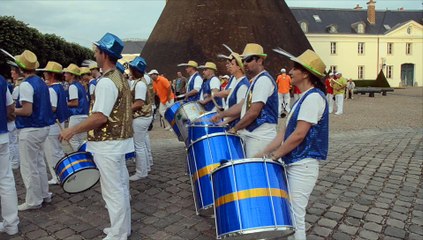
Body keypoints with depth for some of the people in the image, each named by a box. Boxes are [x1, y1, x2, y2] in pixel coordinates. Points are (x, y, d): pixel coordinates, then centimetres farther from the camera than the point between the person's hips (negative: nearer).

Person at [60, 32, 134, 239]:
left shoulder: (106, 82, -20)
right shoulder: (120, 78, 11)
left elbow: (99, 117, -25)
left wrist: (72, 131, -15)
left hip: (108, 145, -10)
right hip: (119, 140, 10)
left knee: (113, 192, 1)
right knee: (120, 188, 18)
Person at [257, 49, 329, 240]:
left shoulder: (313, 97, -15)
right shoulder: (304, 97, 15)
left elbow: (299, 135, -21)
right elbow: (286, 131, 13)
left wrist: (274, 156, -12)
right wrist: (264, 153, 7)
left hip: (302, 166, -9)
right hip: (293, 164, 9)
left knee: (294, 217, 0)